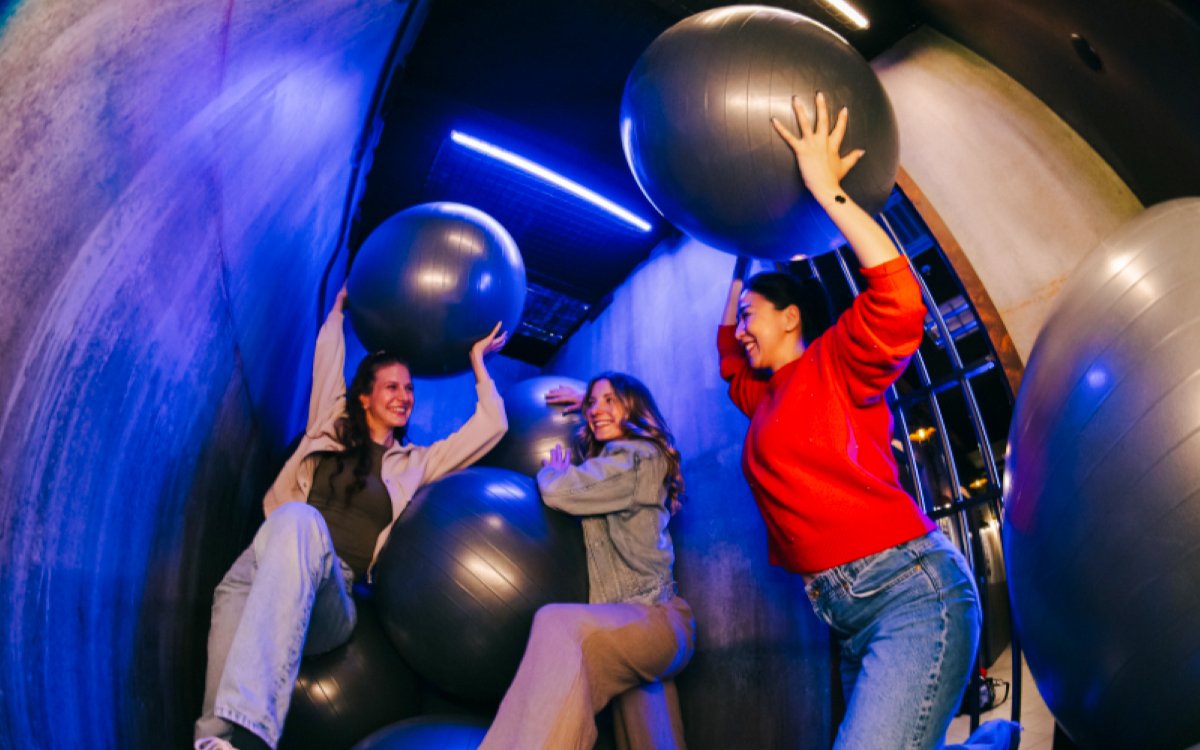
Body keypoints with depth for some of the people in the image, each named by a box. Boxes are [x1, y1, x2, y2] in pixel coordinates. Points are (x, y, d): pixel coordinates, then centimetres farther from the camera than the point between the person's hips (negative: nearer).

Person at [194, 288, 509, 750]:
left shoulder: (416, 462, 22)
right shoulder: (330, 429, 24)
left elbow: (492, 425, 20)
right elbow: (328, 357, 30)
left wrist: (477, 360, 29)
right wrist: (340, 308, 46)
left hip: (332, 594, -1)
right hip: (269, 570, 1)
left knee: (299, 521, -38)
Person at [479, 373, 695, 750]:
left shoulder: (638, 456, -5)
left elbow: (560, 491, -13)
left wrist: (551, 471, 10)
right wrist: (580, 401, 37)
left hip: (656, 617, -10)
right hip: (637, 622, 10)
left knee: (558, 623, -33)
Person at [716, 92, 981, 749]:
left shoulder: (833, 358, 1)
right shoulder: (764, 398, 22)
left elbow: (900, 299, -18)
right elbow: (728, 351, 41)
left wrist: (827, 190, -12)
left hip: (911, 593, -8)